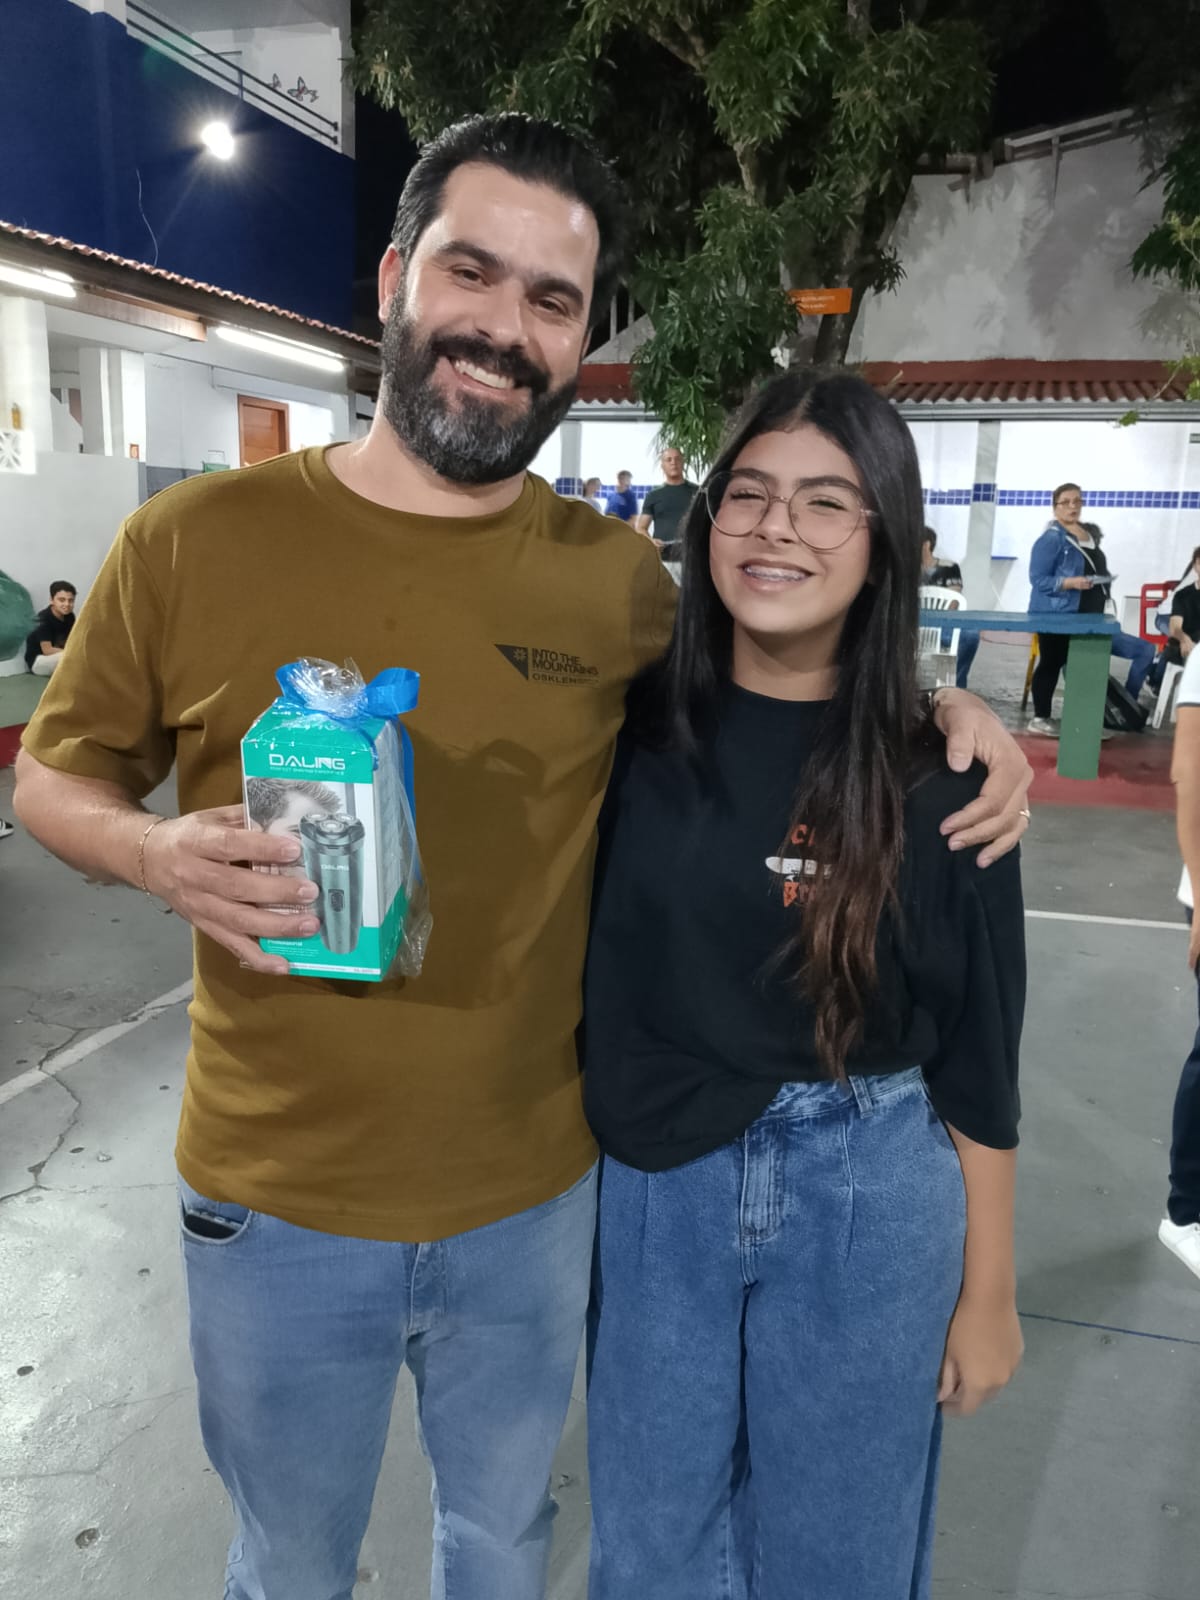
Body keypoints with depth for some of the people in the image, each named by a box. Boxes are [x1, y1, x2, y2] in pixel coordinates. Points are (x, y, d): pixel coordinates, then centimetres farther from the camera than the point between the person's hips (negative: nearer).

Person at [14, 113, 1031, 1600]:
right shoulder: (195, 537, -10)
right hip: (275, 1199, 0)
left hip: (533, 1194, 1)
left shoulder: (622, 580, -7)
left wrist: (936, 701, -5)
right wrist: (160, 852, -21)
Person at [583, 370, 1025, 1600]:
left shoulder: (938, 772, -11)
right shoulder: (632, 725, -9)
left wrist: (987, 1289, 1)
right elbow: (574, 958, 0)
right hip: (652, 1189, 2)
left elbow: (978, 1049, -4)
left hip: (867, 1206, -1)